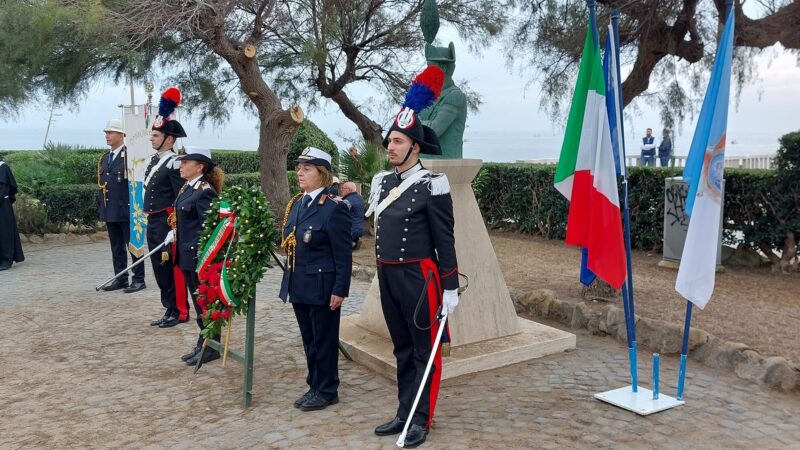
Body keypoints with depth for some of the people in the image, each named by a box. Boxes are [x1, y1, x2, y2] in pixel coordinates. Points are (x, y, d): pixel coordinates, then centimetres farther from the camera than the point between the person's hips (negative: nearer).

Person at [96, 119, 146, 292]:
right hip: (110, 211, 7)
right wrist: (100, 205, 14)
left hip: (127, 210, -7)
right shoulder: (104, 158, 15)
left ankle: (138, 280, 7)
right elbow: (101, 182, 19)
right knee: (116, 247, 12)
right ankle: (120, 279, 20)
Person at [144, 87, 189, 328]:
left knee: (172, 267, -1)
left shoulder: (174, 163, -13)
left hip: (167, 222, -9)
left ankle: (180, 311, 9)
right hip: (152, 222, 9)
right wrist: (150, 221, 17)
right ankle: (170, 309, 23)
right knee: (159, 267, 13)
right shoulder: (154, 160, 14)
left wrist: (174, 226, -18)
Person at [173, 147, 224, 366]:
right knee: (198, 303, 17)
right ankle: (203, 344, 28)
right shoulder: (187, 189, 11)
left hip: (199, 256, -9)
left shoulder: (204, 191, -17)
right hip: (187, 256, 9)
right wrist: (177, 245, 16)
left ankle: (211, 348, 15)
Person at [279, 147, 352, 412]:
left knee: (324, 340, 5)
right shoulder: (295, 204, 10)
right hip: (298, 285, 8)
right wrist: (290, 281, 14)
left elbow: (343, 254, -14)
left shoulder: (333, 208, -14)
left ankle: (326, 391, 19)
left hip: (322, 286, -8)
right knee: (308, 339, 17)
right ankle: (314, 386, 30)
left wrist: (340, 290, -17)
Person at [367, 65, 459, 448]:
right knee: (402, 348, 16)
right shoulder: (382, 181, 8)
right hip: (386, 276, 7)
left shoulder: (432, 185, -11)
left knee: (425, 350, 5)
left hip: (418, 276, -7)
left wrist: (450, 288, -11)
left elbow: (444, 240, -11)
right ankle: (404, 413, 27)